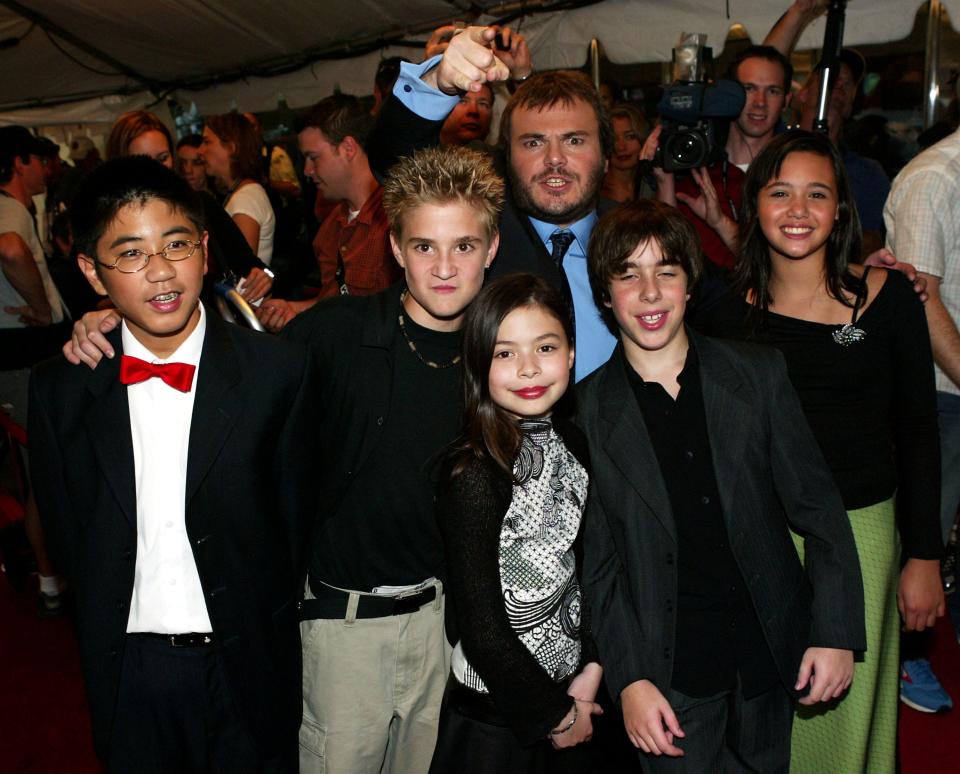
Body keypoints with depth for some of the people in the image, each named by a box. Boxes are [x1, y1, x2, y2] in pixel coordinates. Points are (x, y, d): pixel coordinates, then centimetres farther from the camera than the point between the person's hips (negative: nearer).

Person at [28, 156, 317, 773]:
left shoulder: (280, 370, -14)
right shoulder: (61, 388, -6)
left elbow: (296, 515, -6)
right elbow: (66, 535, 4)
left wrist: (262, 624, 0)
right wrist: (107, 625, 7)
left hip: (248, 671, -1)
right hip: (127, 670, 2)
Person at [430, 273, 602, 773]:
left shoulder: (568, 442, -2)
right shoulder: (475, 474, -23)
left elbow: (579, 569, 6)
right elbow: (481, 629, -20)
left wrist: (591, 668, -3)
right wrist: (554, 712, -10)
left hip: (571, 691, 6)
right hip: (495, 716, -6)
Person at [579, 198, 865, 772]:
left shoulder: (759, 373, -2)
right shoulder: (587, 411, -6)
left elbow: (817, 506, 0)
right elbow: (596, 560, -4)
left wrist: (836, 633, -4)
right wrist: (628, 678, -8)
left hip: (773, 646, 2)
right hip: (670, 667, -2)